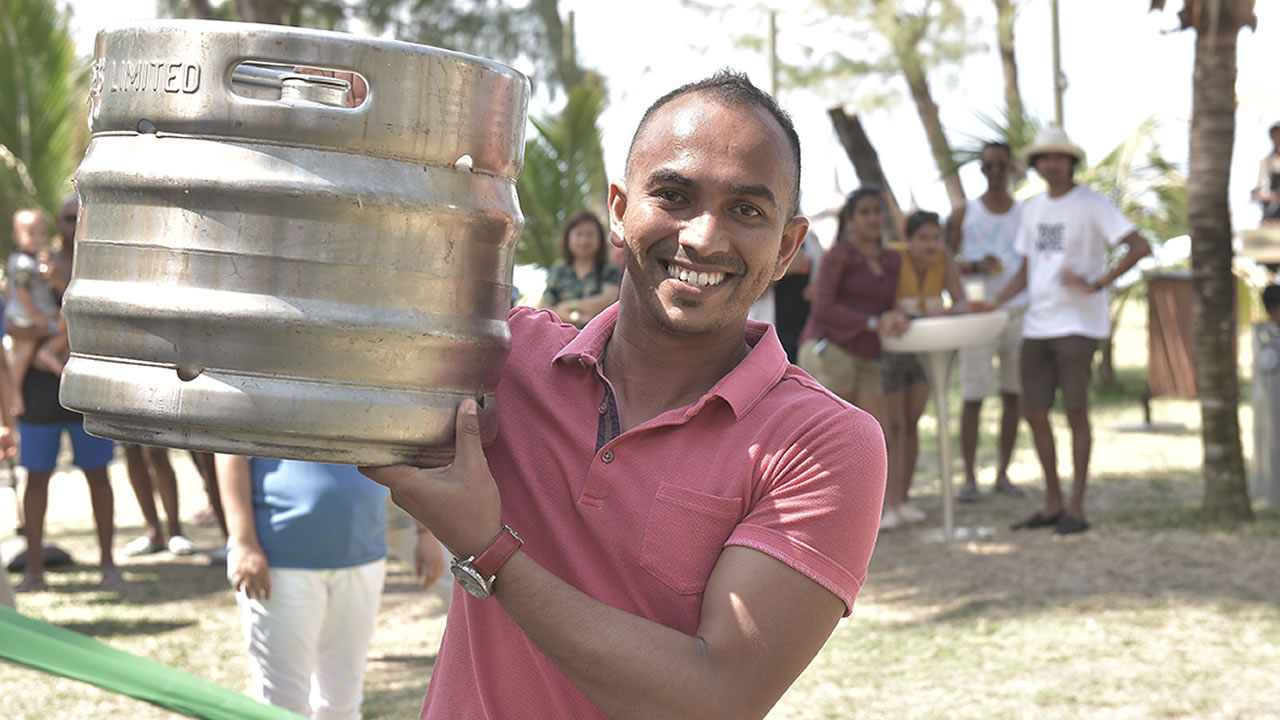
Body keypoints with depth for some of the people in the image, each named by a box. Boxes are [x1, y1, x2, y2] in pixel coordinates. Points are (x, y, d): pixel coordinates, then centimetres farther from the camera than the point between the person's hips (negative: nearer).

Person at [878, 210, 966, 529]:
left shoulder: (945, 263, -11)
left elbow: (962, 304, -18)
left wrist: (947, 312, -40)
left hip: (924, 348, 4)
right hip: (888, 347, -4)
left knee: (911, 423, 9)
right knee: (893, 425, -8)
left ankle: (904, 499, 16)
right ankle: (890, 503, -8)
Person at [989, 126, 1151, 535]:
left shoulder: (1091, 206, -7)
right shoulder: (1033, 209, 14)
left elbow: (1140, 247, -16)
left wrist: (1096, 284, -21)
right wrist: (993, 305, 6)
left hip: (1078, 324, -7)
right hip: (1037, 324, 7)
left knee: (1075, 412, -5)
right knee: (1034, 412, 6)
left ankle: (1076, 509, 1)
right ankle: (1052, 505, 16)